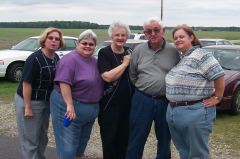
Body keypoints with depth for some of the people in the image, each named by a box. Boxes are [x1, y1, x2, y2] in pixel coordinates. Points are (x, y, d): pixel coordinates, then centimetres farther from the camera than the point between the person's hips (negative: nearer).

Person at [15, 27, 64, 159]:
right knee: (30, 138, 4)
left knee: (42, 136, 21)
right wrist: (28, 107, -21)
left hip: (46, 102, 8)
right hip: (30, 101, -8)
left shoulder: (56, 58, 2)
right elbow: (26, 83, -21)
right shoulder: (35, 59, -21)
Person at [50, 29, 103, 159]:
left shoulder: (94, 61, 9)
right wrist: (70, 105, -29)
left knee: (83, 140, 22)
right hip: (71, 106, -8)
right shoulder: (70, 59, -18)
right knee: (68, 143, -2)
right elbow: (64, 83, -25)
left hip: (91, 108, 9)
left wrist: (94, 106, 18)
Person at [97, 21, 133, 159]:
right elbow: (108, 77, -21)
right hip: (110, 104, -5)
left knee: (124, 137, 12)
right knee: (109, 139, 5)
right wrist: (125, 63, -14)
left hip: (128, 102, 5)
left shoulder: (129, 52, 9)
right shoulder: (104, 53, -7)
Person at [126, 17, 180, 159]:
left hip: (166, 101, 0)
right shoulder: (139, 50, 3)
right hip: (142, 100, 0)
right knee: (136, 140, 6)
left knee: (165, 139, 15)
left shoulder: (173, 51, -1)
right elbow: (132, 75, 9)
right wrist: (142, 88, 7)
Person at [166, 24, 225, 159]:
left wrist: (217, 98, -12)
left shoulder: (200, 55, -11)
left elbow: (219, 76, -17)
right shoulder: (180, 58, 15)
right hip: (173, 112, 9)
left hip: (195, 112, -8)